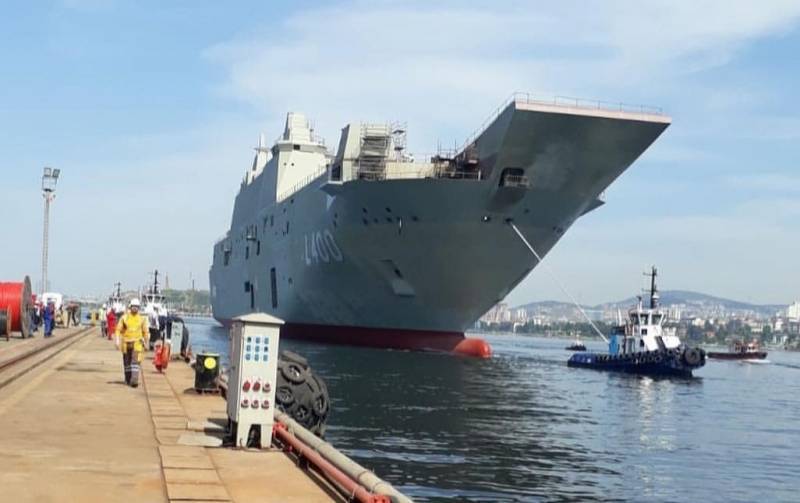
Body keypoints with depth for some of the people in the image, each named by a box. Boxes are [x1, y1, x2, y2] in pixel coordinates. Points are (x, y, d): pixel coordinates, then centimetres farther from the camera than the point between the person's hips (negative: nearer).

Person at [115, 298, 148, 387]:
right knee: (127, 362, 11)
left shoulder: (142, 319, 3)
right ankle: (128, 379, 26)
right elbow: (118, 329, 0)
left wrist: (145, 342, 17)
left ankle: (134, 380, -21)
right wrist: (118, 340, -10)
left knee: (135, 362, -14)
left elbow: (145, 331, 13)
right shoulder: (124, 317, 0)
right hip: (126, 343, 1)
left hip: (137, 343, -1)